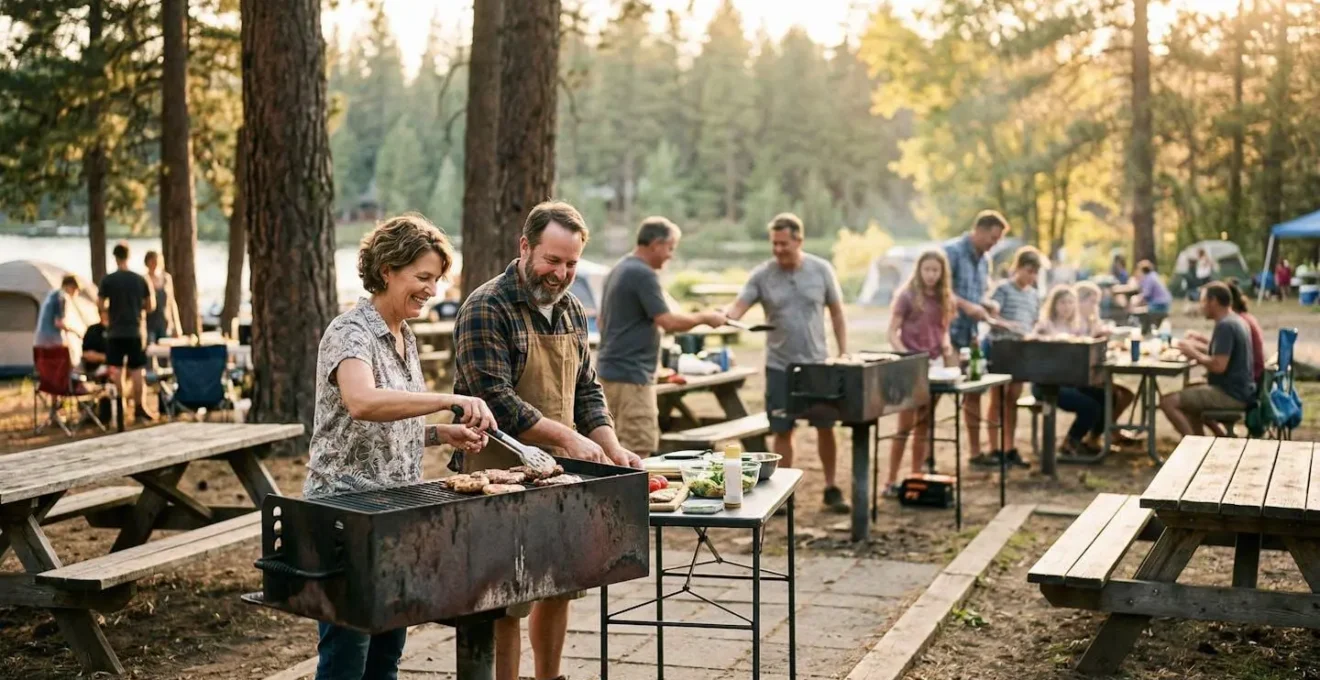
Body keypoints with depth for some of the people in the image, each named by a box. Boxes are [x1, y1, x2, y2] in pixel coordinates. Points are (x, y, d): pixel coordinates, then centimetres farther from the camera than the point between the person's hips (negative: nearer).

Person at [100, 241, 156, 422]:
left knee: (117, 370, 5)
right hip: (135, 331, 1)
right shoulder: (140, 279, -1)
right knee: (138, 370, 4)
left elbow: (102, 306, -3)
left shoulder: (107, 280, -6)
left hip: (115, 332, -1)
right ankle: (139, 409, 1)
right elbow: (151, 306, 3)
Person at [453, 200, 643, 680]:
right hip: (501, 477, -8)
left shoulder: (571, 311, 11)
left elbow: (587, 390, 15)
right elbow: (494, 400, -20)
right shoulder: (486, 309, -13)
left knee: (559, 588, 16)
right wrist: (566, 437, -22)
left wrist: (613, 449, 0)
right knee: (504, 604, -2)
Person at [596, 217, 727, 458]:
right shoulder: (643, 274, -16)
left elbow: (602, 321, 23)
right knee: (639, 446, -9)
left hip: (611, 368, 10)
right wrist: (705, 318, -7)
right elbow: (669, 322, -20)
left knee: (623, 444, 14)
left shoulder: (618, 271, 15)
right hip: (631, 374, -10)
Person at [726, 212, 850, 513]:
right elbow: (738, 307, -12)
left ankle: (832, 489, 20)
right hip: (780, 365, 0)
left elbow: (837, 313, 5)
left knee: (825, 427, 6)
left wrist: (844, 354, 0)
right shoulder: (762, 275, -4)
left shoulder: (821, 270, -1)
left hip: (817, 363, 1)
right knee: (782, 431, 4)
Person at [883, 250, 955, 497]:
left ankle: (916, 478, 17)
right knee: (906, 426, -5)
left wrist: (947, 349, -2)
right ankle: (891, 481, 2)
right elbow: (892, 333, -9)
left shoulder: (943, 299, 8)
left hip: (933, 366, 5)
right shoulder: (907, 296, -7)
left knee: (924, 426, 10)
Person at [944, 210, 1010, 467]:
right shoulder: (952, 252, -11)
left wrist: (986, 307, 3)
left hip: (970, 335, 8)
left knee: (973, 393, 12)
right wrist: (965, 305, -27)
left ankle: (975, 452, 20)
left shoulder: (984, 260, 14)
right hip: (947, 333, -8)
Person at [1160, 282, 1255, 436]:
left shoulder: (1225, 326, -19)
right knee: (1187, 393, 31)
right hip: (1239, 389, 11)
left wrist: (1194, 354, -11)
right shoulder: (1236, 321, 13)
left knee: (1168, 402, -16)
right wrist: (1197, 348, 9)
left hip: (1230, 394, -11)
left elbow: (1219, 365, -26)